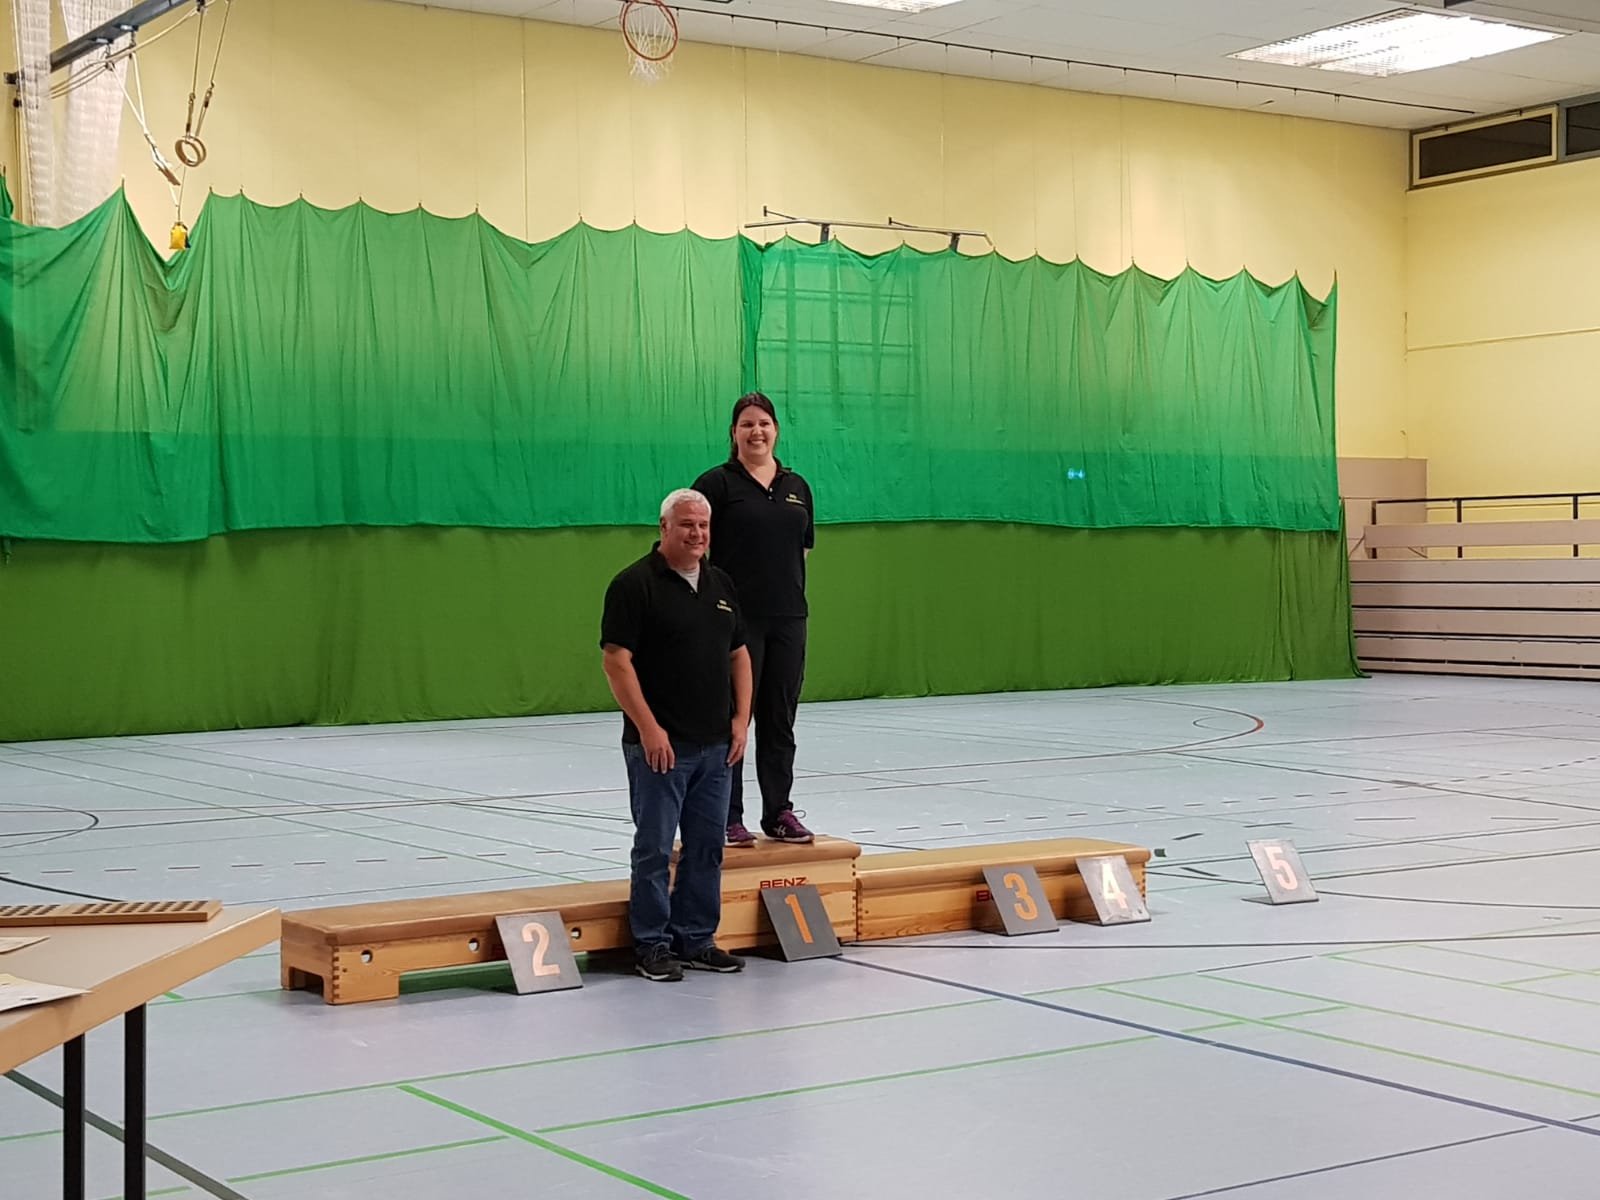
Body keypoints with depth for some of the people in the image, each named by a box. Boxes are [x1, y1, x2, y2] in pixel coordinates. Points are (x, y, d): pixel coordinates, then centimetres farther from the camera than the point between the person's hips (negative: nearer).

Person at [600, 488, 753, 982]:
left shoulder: (720, 585, 13)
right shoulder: (636, 584, -8)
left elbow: (739, 654, 17)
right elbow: (617, 659, -13)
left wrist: (741, 718, 5)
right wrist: (648, 728, -18)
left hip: (715, 745, 7)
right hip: (660, 745, -6)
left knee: (707, 846, 10)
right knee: (655, 848, 0)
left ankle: (696, 940, 20)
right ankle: (652, 945, 9)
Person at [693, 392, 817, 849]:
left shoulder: (796, 486, 12)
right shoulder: (717, 483, -3)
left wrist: (790, 589, 9)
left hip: (788, 618, 5)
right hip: (736, 617, -5)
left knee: (780, 718, 10)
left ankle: (779, 812, 18)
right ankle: (727, 818, 7)